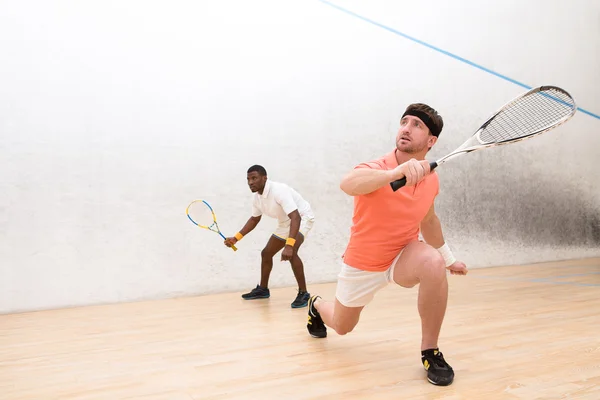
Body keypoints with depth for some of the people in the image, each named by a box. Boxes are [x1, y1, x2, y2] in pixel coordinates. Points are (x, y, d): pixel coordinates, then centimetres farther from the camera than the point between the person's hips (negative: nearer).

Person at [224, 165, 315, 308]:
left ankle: (303, 294, -20)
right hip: (285, 223, 9)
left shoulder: (279, 191, -34)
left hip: (302, 218, -9)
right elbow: (254, 219, 12)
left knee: (291, 253, -32)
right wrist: (236, 238, 4)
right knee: (266, 253, 15)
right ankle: (262, 289, 35)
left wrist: (289, 246, -52)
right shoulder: (257, 197, -6)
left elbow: (296, 218, -42)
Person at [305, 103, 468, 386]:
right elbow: (347, 184, -52)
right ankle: (316, 305, 56)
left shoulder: (431, 179, -9)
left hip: (402, 257, 3)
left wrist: (448, 258, 19)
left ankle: (430, 352, -15)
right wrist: (396, 172, -68)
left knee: (433, 263, -32)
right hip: (362, 264, -3)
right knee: (341, 327, 17)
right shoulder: (377, 170, -27)